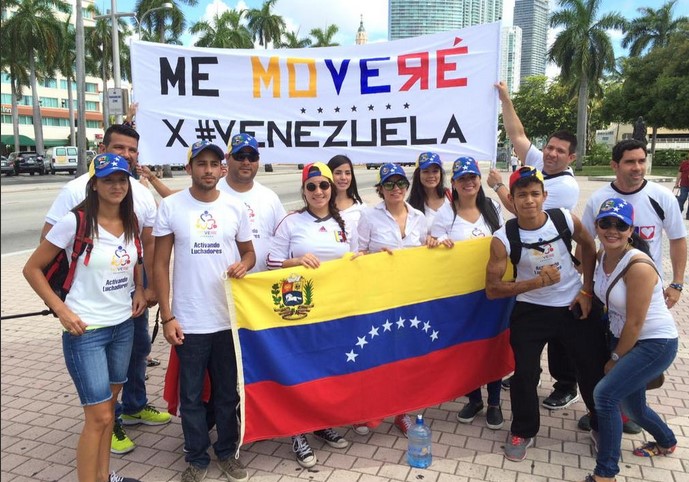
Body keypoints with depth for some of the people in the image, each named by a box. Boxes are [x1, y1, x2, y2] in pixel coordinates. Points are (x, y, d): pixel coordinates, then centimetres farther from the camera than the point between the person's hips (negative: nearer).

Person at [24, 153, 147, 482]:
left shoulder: (131, 221, 2)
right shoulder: (74, 222, -15)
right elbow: (32, 269, -8)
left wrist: (139, 290, 5)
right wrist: (62, 311, -15)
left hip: (123, 325, 6)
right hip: (85, 331, -6)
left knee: (108, 405, 18)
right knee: (98, 416, -3)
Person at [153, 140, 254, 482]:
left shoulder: (235, 207, 2)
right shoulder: (170, 207, -4)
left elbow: (249, 252, 12)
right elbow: (160, 264, -2)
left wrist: (243, 264, -13)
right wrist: (166, 317, -7)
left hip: (228, 318, 2)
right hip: (189, 321, -1)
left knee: (227, 393, 15)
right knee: (191, 396, 11)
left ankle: (228, 453, 33)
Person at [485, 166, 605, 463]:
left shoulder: (565, 219, -15)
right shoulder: (503, 239, -20)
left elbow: (588, 246, 6)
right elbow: (492, 289, -19)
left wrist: (587, 290, 1)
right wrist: (538, 282, -27)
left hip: (575, 306, 2)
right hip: (532, 311, -2)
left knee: (593, 368, 12)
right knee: (525, 373, -5)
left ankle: (602, 424, 40)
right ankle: (522, 432, 22)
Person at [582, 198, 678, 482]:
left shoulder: (638, 266, -27)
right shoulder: (603, 256, -4)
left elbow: (635, 323, -21)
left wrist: (615, 358, -11)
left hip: (656, 344, -8)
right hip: (624, 338, 8)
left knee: (605, 394, -19)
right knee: (632, 405, 20)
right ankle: (666, 442, 53)